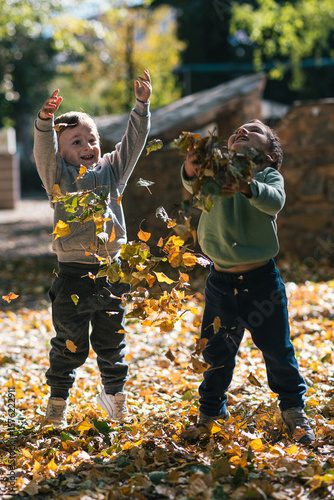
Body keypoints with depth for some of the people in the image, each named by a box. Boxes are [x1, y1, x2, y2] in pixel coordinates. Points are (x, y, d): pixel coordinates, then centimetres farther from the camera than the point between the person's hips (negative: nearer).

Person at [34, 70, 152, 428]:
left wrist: (141, 106, -7)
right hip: (73, 274, -3)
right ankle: (57, 402, 20)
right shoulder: (60, 177, -2)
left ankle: (114, 394, 33)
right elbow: (44, 152, -19)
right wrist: (45, 122, -36)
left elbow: (133, 141, 4)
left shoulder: (111, 171, 9)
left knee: (112, 341, 15)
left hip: (111, 272, 4)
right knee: (70, 345, 4)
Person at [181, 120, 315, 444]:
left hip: (261, 280, -1)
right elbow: (195, 186, -19)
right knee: (216, 352, 12)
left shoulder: (269, 177, -2)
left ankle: (293, 409, 27)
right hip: (222, 281, 2)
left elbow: (275, 201, -24)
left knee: (278, 349, 6)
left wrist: (246, 187, -44)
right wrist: (191, 171, -43)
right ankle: (211, 411, 31)